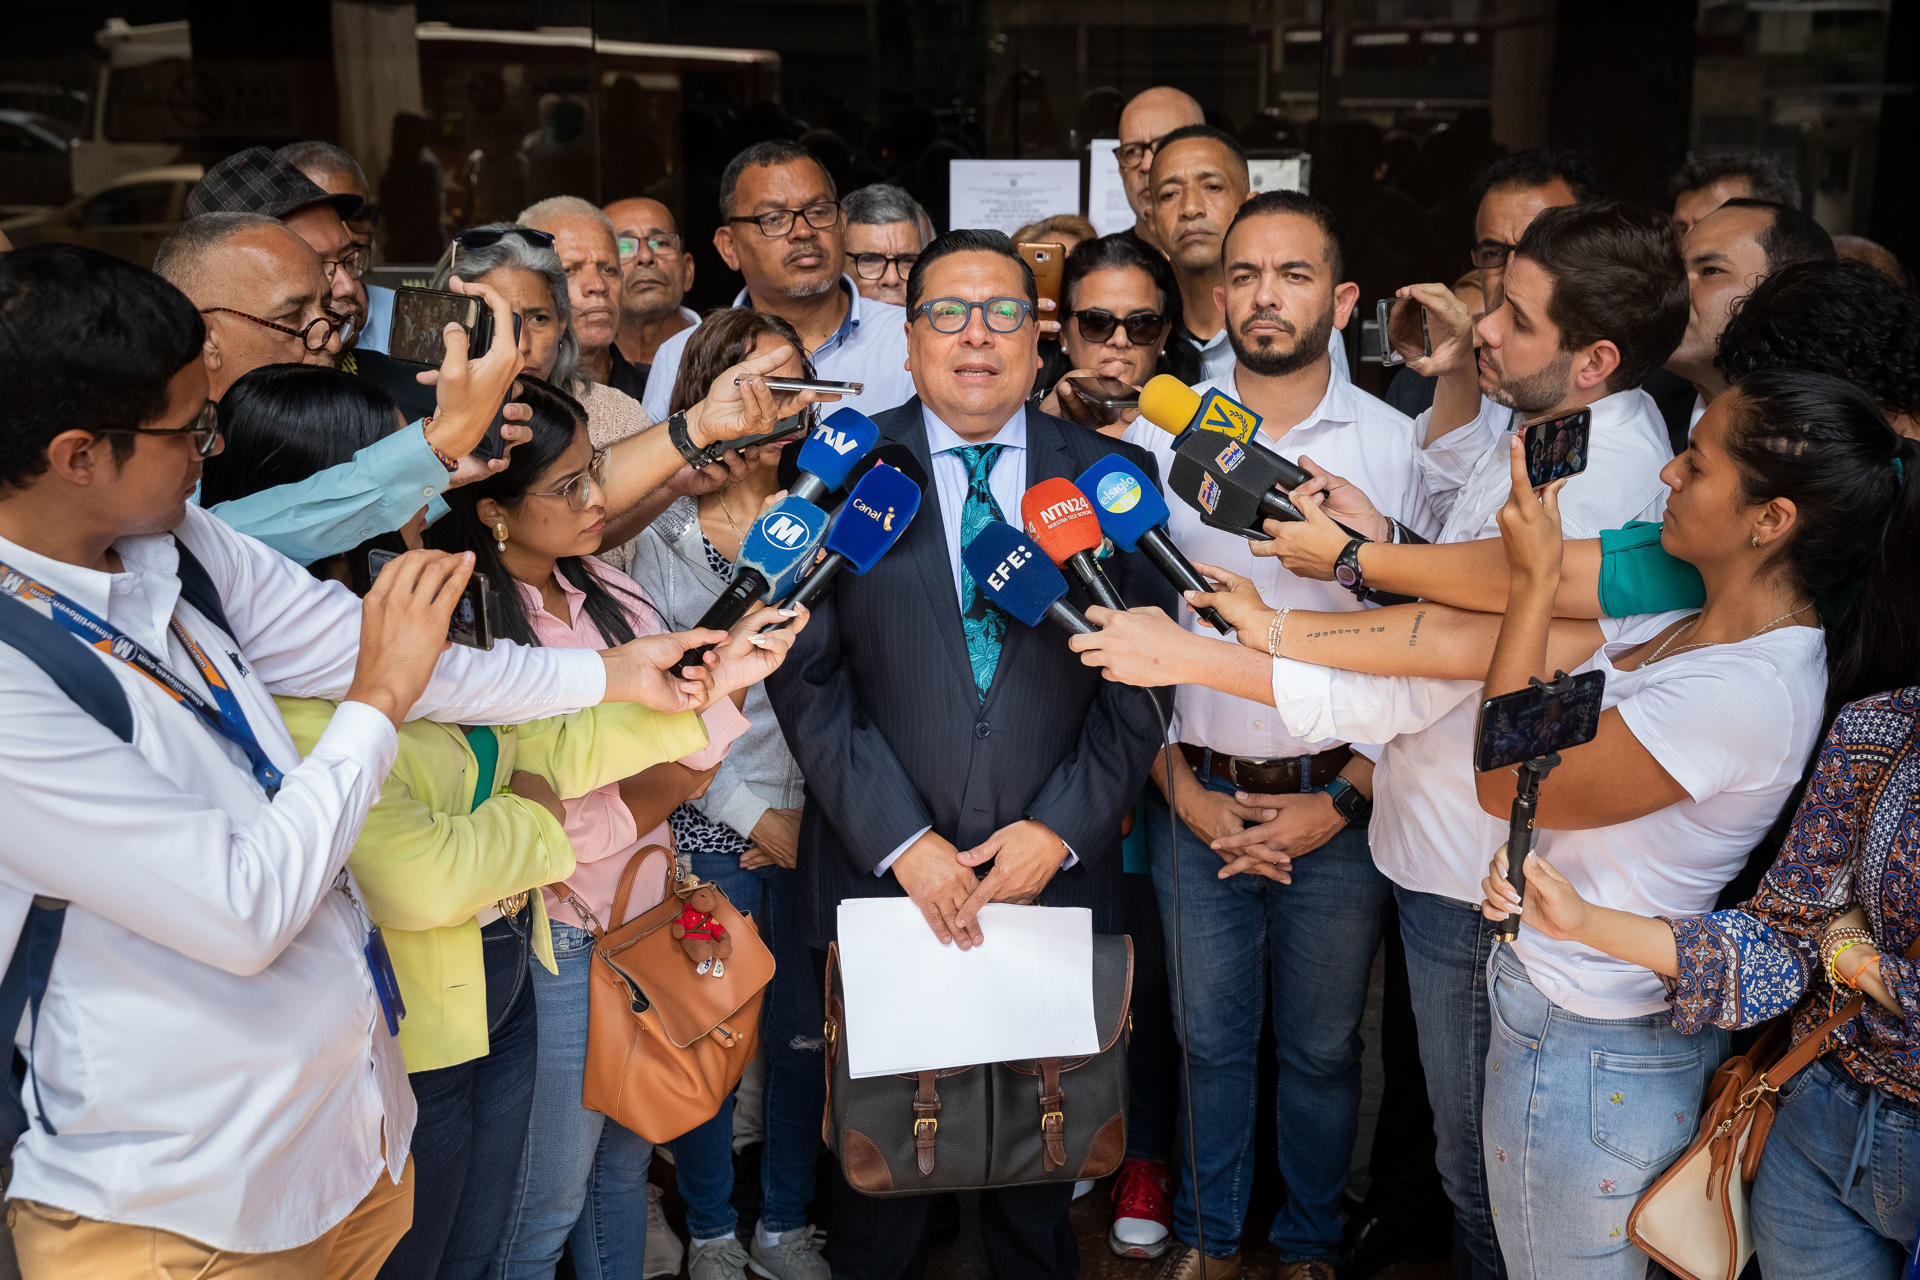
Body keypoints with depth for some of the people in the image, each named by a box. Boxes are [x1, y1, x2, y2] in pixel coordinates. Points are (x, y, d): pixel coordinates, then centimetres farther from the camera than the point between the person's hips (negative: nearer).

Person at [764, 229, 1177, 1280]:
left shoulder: (1111, 476, 2)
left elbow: (1141, 676, 1)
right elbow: (807, 675, -4)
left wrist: (1062, 826, -9)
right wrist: (899, 840, -12)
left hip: (1054, 872, 1)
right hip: (884, 875, -1)